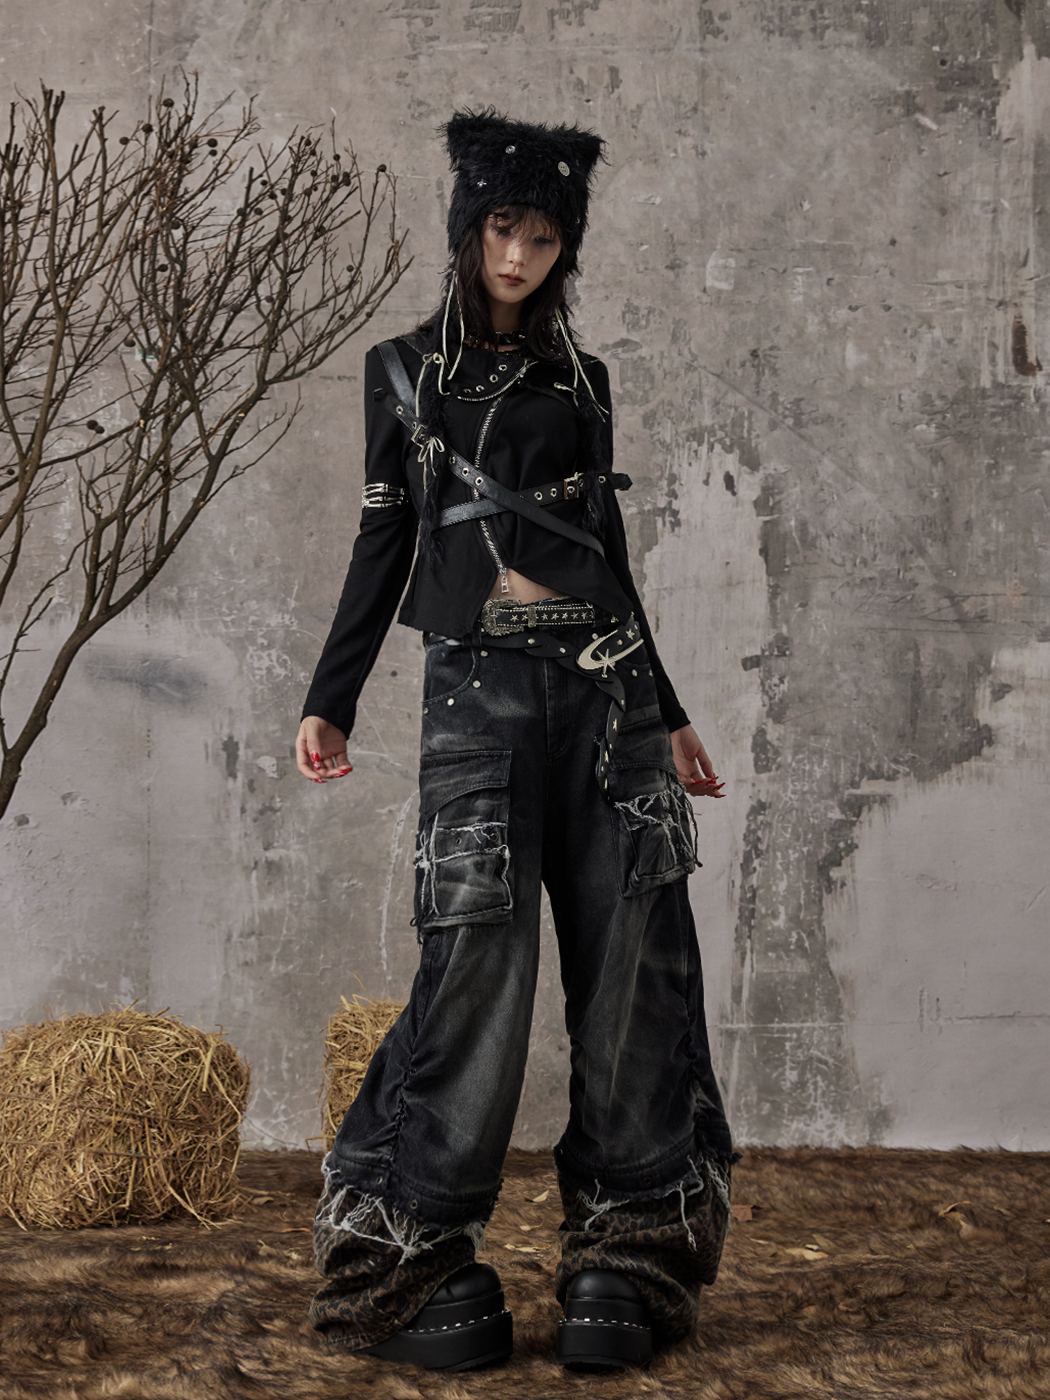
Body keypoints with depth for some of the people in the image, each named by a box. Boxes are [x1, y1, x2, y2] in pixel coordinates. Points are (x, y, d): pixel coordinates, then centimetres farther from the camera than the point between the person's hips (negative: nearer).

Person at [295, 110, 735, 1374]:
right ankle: (420, 1256, -3)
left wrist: (665, 713, 21)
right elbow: (385, 543, 11)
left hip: (605, 687, 3)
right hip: (477, 689, -3)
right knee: (482, 952, -13)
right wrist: (330, 699, 3)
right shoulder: (403, 370, 11)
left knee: (627, 957, -3)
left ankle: (623, 1259, 3)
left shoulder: (579, 379, 16)